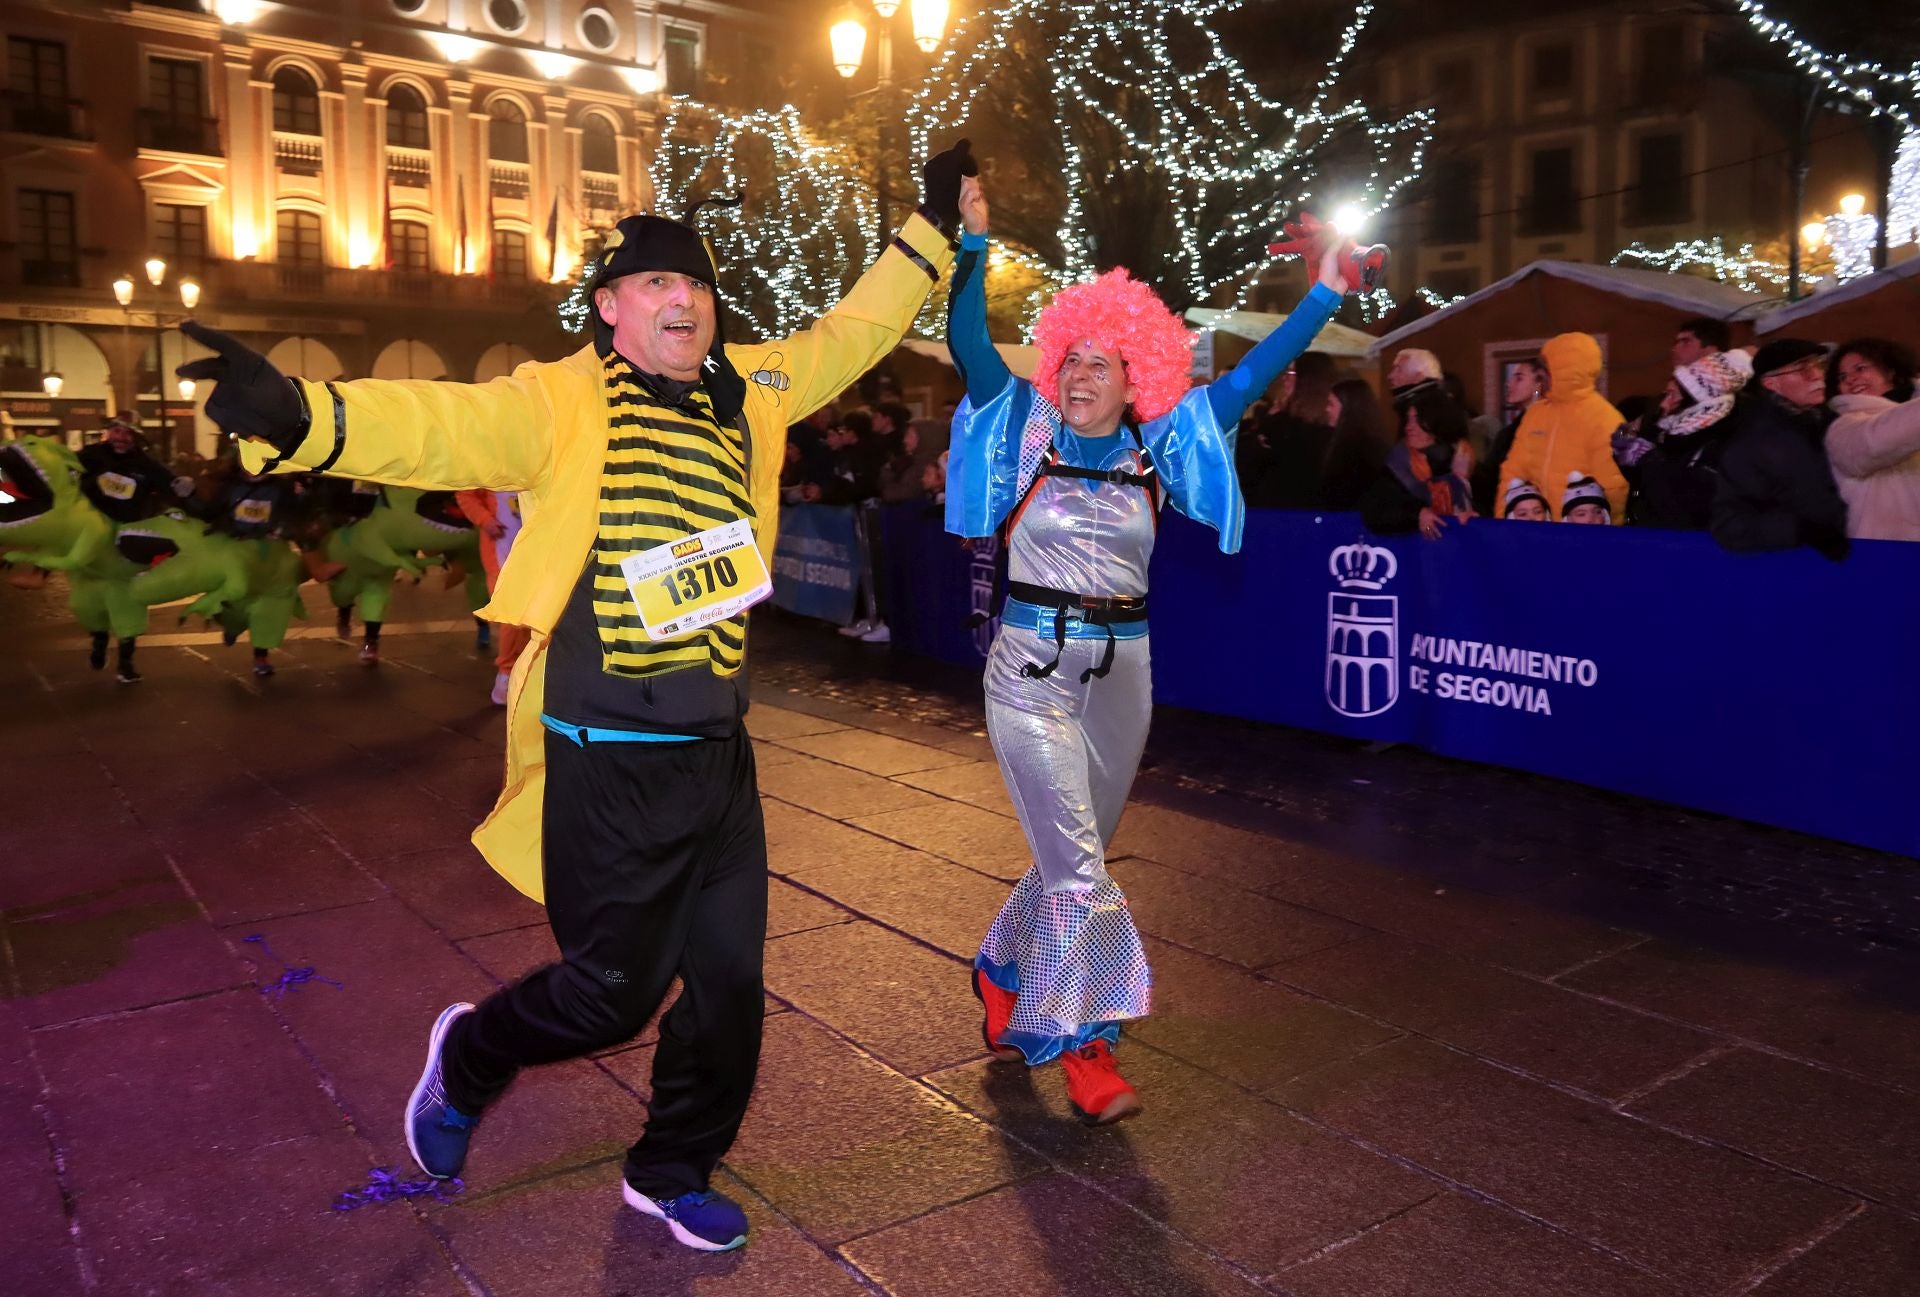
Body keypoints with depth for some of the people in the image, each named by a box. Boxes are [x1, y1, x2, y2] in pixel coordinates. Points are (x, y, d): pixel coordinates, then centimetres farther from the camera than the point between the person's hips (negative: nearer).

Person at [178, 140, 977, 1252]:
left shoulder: (746, 390, 6)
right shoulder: (563, 403, -10)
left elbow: (851, 334, 18)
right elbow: (443, 425, -26)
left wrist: (931, 228, 22)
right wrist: (300, 414, -43)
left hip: (720, 753, 6)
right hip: (612, 766, -6)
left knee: (730, 982, 13)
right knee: (613, 992, 7)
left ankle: (674, 1173, 37)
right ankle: (469, 1056, 40)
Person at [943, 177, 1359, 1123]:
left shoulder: (1160, 447, 4)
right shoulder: (1028, 431, -2)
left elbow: (1250, 377, 0)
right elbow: (968, 344, -13)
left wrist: (1324, 298, -4)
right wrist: (974, 241, -22)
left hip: (1122, 671, 4)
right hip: (1033, 668, -4)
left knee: (1070, 857, 15)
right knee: (1079, 867, -7)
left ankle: (1004, 981, 40)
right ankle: (1084, 1048, 9)